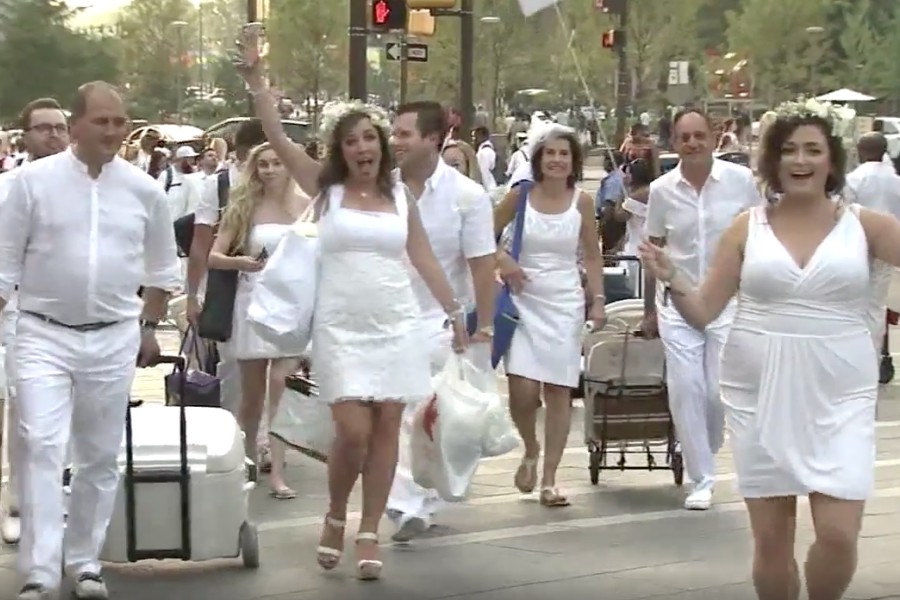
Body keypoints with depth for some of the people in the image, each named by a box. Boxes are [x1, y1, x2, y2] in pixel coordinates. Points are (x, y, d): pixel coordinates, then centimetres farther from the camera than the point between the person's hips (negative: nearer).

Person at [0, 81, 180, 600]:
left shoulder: (144, 190, 2)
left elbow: (161, 268, 15)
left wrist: (150, 327, 15)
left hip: (114, 339, 3)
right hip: (45, 335, -2)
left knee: (101, 456, 9)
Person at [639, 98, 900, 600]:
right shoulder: (748, 227, 3)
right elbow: (703, 312, 3)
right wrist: (673, 278, -13)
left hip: (837, 395, -1)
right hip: (761, 394, 1)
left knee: (839, 534, -10)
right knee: (771, 539, 7)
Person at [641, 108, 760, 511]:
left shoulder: (740, 180, -6)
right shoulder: (662, 190, -2)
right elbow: (654, 251, 8)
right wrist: (649, 309, 11)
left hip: (728, 300, -1)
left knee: (721, 391, -2)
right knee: (685, 390, -3)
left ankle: (705, 452, 29)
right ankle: (702, 480, 8)